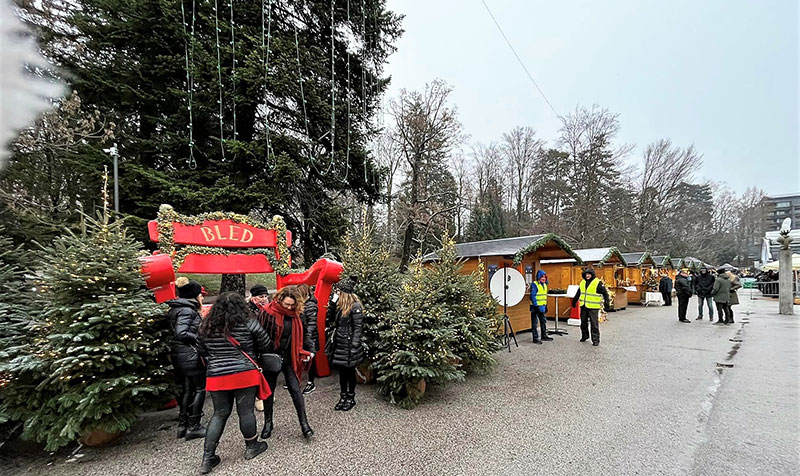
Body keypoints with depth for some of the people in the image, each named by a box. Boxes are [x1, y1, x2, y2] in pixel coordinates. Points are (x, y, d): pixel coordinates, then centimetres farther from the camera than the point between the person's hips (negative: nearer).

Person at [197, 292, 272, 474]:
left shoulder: (207, 327, 4)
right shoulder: (249, 324, -9)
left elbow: (202, 351, 14)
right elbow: (266, 346, -2)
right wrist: (254, 353, 18)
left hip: (216, 377, 4)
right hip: (245, 375, -4)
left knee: (220, 414, 16)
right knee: (246, 411, 9)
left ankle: (207, 458, 18)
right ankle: (251, 447, 28)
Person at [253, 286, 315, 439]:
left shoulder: (296, 315, -2)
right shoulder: (267, 313, -16)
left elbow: (304, 334, 10)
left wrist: (309, 350, -1)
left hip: (289, 358, 2)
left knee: (295, 389, 2)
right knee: (269, 390, 14)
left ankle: (304, 423, 12)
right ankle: (268, 423, 33)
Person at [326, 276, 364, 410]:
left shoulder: (355, 306, -16)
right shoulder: (339, 304, 6)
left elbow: (358, 327, -16)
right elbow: (329, 319, 9)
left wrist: (354, 346, -18)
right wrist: (332, 303, -2)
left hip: (348, 345, -6)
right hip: (339, 344, 7)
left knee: (350, 371, 9)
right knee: (342, 371, 16)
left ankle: (351, 398, 25)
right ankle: (343, 397, 30)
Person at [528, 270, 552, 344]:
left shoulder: (544, 285, 13)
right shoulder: (534, 285, -14)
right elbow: (532, 296, -17)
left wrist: (546, 305, 18)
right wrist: (536, 306, -20)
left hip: (542, 307, 8)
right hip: (536, 307, -8)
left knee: (543, 321, 17)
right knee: (535, 323, -1)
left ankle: (544, 336, 31)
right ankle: (535, 338, 4)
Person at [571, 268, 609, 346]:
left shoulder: (598, 283, -7)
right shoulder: (582, 282, 12)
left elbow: (605, 293, -7)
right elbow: (578, 293, 23)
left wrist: (606, 302, -17)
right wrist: (574, 301, 27)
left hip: (593, 307, -6)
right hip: (583, 306, 6)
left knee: (594, 324, -4)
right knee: (583, 322, 15)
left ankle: (595, 340, 5)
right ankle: (584, 336, 31)